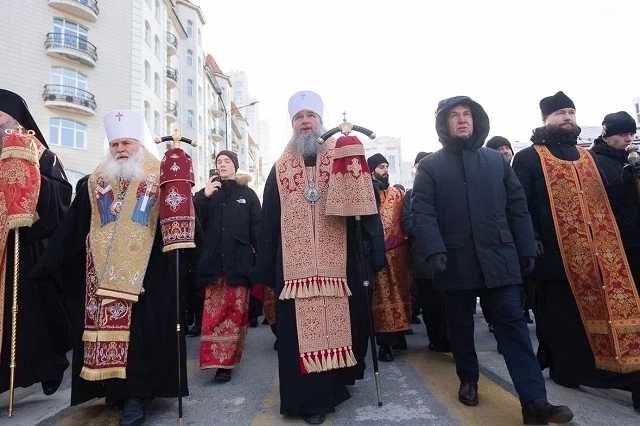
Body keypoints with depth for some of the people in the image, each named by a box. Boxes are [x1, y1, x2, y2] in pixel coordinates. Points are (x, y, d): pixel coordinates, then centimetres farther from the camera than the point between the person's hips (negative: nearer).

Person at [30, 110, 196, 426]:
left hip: (148, 276, -3)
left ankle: (135, 393, 6)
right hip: (101, 278, 4)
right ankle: (115, 386, 20)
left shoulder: (161, 181, 2)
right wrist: (50, 264, 7)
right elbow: (70, 231, 11)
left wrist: (183, 266, -12)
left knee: (141, 331, -3)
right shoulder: (93, 185, 12)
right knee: (103, 328, 5)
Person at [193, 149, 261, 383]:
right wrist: (203, 196, -13)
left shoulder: (248, 194, 8)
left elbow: (257, 228, 4)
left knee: (236, 313, 1)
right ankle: (216, 359, 6)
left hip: (239, 262, -1)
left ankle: (227, 361, 10)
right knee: (213, 313, -2)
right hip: (214, 261, 1)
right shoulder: (209, 191, 13)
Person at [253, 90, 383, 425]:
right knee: (298, 331, 2)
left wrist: (371, 253, -10)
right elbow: (268, 221, 10)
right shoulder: (280, 169, 12)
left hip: (337, 265, -1)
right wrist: (266, 269, 6)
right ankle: (311, 398, 17)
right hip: (294, 268, 1)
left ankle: (332, 386, 30)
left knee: (336, 324, 6)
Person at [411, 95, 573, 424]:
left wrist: (527, 249, 6)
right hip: (456, 262, -1)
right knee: (460, 325, 12)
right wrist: (435, 251, -21)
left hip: (498, 259, 2)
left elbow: (518, 208, 11)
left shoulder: (497, 160, 11)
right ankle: (468, 381, 31)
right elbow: (421, 213, -8)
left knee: (513, 325, 0)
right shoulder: (430, 166, 2)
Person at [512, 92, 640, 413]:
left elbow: (603, 201, 25)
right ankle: (565, 368, 19)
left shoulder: (586, 157, 19)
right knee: (562, 319, 5)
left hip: (595, 253, 5)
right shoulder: (528, 158, -1)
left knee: (604, 310, 5)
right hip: (556, 254, -5)